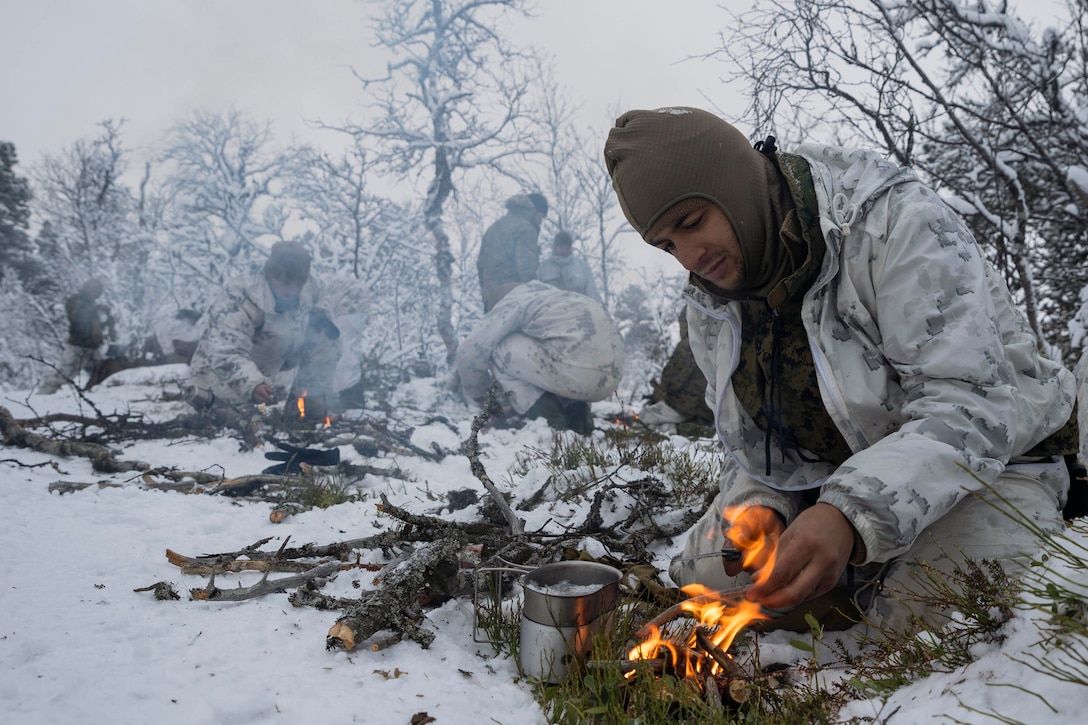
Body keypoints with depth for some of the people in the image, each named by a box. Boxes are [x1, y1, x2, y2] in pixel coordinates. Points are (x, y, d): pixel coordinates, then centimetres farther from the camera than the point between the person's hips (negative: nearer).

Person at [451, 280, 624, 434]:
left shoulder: (514, 300, 10)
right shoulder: (556, 296, 33)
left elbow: (470, 350, 4)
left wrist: (477, 395, 20)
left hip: (580, 375, -8)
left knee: (499, 349, 5)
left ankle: (545, 417, 0)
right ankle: (576, 412, 14)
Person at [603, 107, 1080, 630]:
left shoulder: (897, 222, -24)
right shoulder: (707, 302, -3)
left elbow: (970, 406, -31)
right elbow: (749, 441, 5)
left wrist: (851, 514, -45)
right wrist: (760, 505, -18)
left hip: (984, 459, -5)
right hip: (823, 479, 6)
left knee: (933, 621, -31)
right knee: (701, 574, -8)